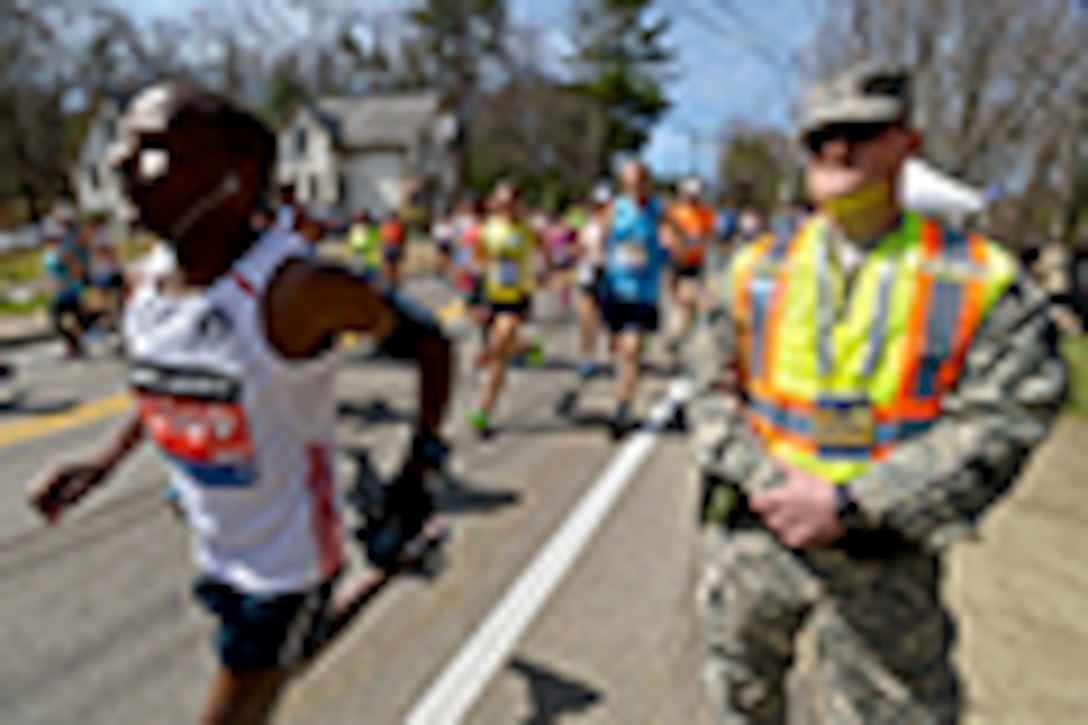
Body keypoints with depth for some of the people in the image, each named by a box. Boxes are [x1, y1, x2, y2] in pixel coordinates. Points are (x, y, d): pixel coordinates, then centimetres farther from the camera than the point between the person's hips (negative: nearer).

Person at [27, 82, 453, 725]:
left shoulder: (293, 291, -28)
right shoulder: (149, 296, -6)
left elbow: (430, 344, -18)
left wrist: (418, 470, -18)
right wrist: (104, 464, 9)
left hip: (288, 560, -7)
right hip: (217, 552, 7)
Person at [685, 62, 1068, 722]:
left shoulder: (981, 279, -6)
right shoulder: (759, 266, 1)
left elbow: (1000, 424, -12)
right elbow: (713, 388, 1)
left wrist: (848, 504, -20)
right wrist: (767, 484, -15)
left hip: (882, 565, -2)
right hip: (752, 538, 2)